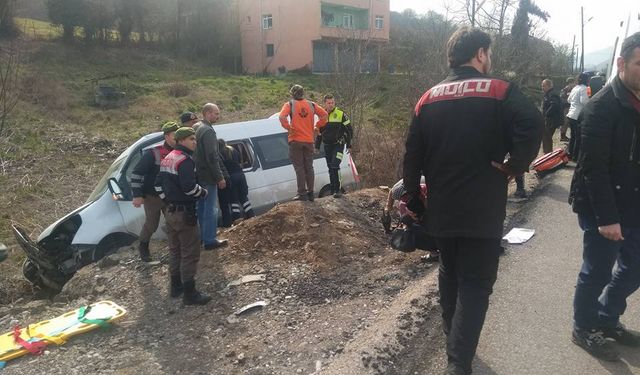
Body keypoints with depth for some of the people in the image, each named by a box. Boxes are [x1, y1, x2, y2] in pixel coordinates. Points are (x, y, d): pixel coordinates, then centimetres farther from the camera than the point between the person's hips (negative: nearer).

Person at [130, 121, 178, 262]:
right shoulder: (153, 153, -20)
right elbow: (137, 172, -18)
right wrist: (137, 195, -21)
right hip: (152, 196, -4)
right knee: (151, 224, 8)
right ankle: (143, 247, 34)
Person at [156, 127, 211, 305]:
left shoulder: (168, 159, 13)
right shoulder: (185, 160, -18)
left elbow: (159, 184, 17)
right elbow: (189, 187, -27)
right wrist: (204, 193, -10)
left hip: (170, 211, 10)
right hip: (184, 213, -10)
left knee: (175, 250, 19)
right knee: (190, 253, -4)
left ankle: (175, 287, 30)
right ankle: (190, 294, 1)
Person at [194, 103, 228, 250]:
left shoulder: (197, 128, 13)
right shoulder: (208, 131, -18)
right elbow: (212, 157, -22)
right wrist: (220, 177, -18)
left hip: (199, 175, 10)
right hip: (208, 177, -10)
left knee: (202, 207, 18)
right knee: (210, 209, -3)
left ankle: (203, 236, 29)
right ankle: (210, 240, 2)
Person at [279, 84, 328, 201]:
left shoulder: (290, 104, -4)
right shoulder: (311, 104, 7)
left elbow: (282, 117, -20)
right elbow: (324, 115, 3)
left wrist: (289, 128, -8)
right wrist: (316, 126, 7)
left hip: (295, 140, -3)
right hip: (309, 140, 4)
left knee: (299, 167, 1)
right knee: (309, 167, 11)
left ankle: (302, 194, 0)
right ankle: (310, 193, 15)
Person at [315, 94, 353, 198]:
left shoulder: (341, 114, -4)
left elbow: (349, 130, -1)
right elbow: (319, 132, 18)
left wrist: (349, 145, -6)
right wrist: (317, 146, 16)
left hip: (338, 145, -5)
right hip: (327, 146, 5)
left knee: (335, 166, -19)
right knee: (330, 168, 9)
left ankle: (338, 189, -14)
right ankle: (333, 190, 18)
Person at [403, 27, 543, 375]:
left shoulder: (428, 98, 7)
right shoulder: (499, 91, -5)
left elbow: (412, 156, 6)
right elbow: (533, 124, -25)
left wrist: (414, 203, 13)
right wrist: (514, 166, -10)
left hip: (440, 210, 5)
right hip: (483, 211, -4)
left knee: (449, 273, 21)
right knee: (475, 283, 3)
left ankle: (452, 337, 37)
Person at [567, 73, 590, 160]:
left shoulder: (575, 88, 13)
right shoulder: (583, 88, -11)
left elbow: (569, 100, 22)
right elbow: (583, 100, -22)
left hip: (571, 115, 8)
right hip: (578, 116, -8)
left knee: (573, 136, 17)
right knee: (579, 137, 0)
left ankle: (570, 154, 23)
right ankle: (575, 156, 4)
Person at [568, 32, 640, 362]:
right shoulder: (602, 107, -17)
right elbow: (593, 167, -20)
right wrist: (606, 217, -21)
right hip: (602, 207, -7)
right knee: (598, 271, 5)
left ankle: (607, 318, 37)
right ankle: (583, 329, 25)